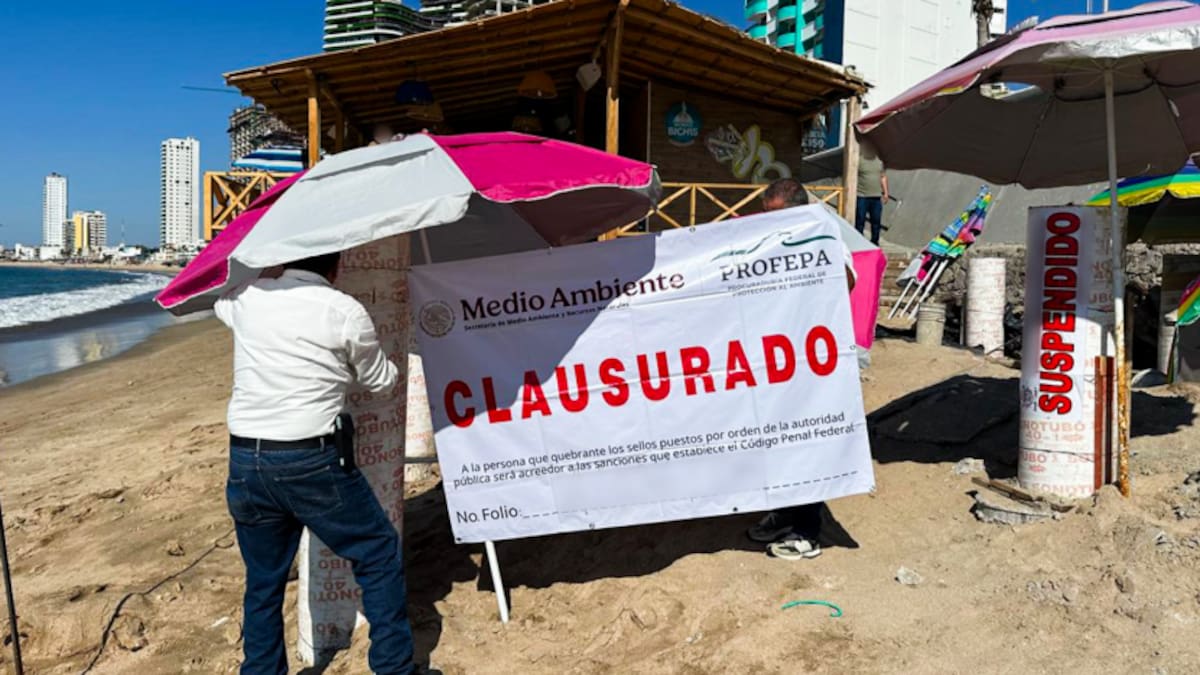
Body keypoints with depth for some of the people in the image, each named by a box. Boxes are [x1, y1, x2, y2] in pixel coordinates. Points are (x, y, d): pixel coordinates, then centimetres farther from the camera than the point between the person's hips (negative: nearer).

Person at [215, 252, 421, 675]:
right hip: (310, 462, -5)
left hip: (245, 461, 5)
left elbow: (219, 298, 32)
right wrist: (371, 353, 29)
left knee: (263, 581, 20)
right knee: (379, 555, 12)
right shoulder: (345, 311, -7)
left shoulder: (248, 298, 6)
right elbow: (381, 381, 8)